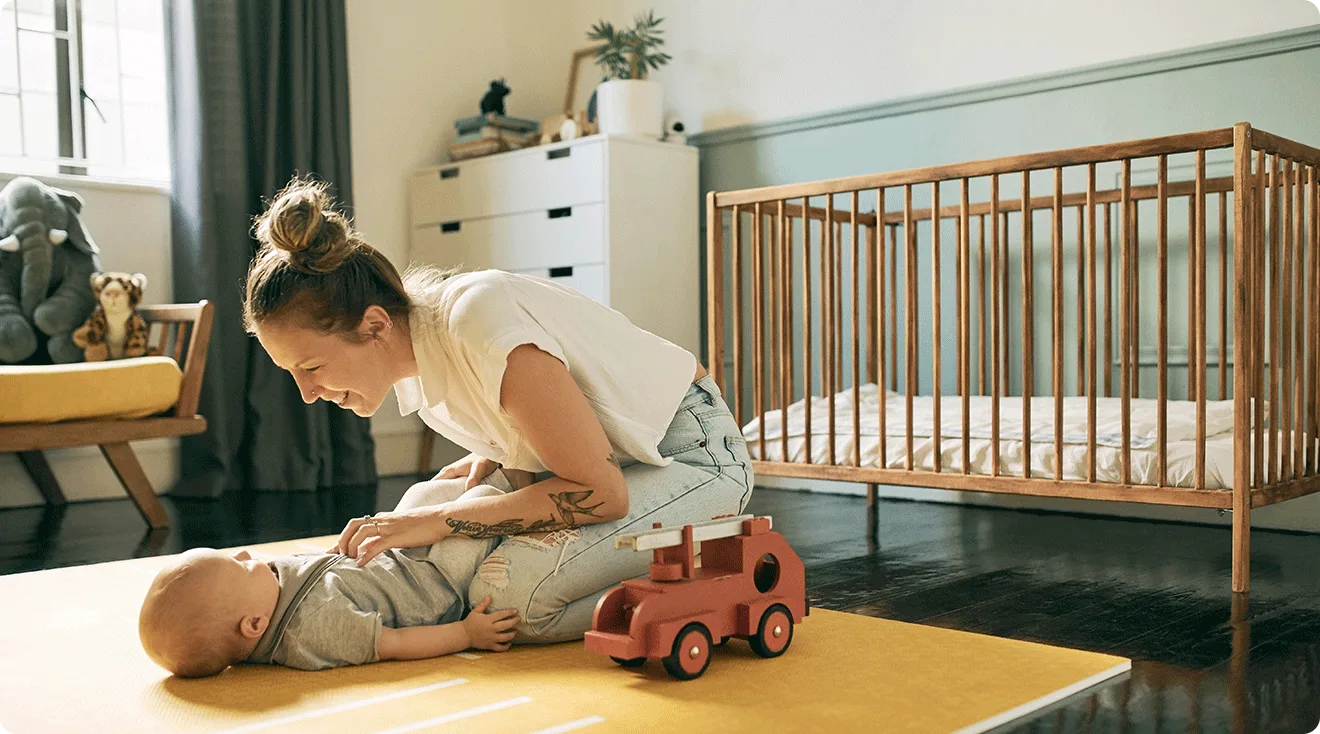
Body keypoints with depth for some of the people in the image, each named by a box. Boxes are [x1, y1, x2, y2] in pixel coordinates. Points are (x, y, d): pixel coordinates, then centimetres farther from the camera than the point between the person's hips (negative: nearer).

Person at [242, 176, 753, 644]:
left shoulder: (479, 325, -31)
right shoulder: (403, 344, -4)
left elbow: (600, 492, -28)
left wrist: (442, 520, -27)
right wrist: (491, 456, -6)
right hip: (603, 465, 10)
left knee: (506, 595, -28)